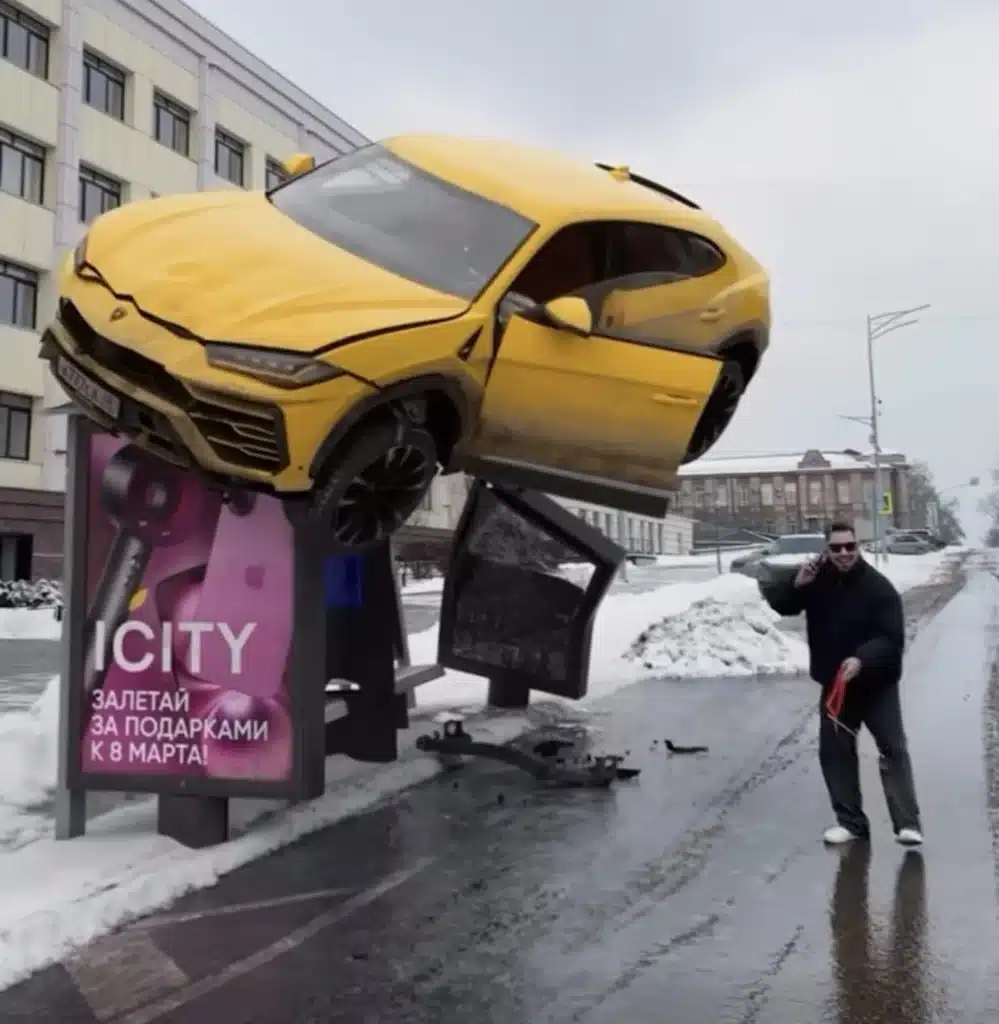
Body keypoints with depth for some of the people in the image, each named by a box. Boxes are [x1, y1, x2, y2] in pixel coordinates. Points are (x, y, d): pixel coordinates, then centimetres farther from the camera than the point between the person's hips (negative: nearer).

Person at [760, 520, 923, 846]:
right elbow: (778, 603, -3)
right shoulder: (815, 580, -3)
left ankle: (908, 823, 0)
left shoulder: (879, 586, -18)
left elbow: (892, 638, -23)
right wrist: (796, 584, -24)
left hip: (877, 684, -4)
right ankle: (851, 821, 19)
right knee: (834, 751, 8)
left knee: (893, 749, -5)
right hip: (835, 683, 4)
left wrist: (862, 660, -40)